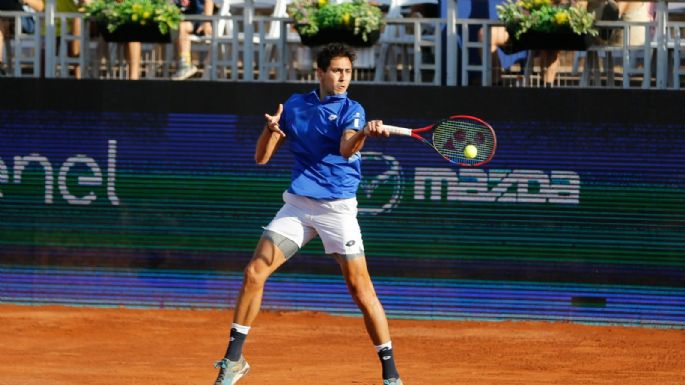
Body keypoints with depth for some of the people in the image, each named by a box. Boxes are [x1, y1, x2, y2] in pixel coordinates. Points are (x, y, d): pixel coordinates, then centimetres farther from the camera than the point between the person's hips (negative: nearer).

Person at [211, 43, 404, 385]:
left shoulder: (351, 110, -2)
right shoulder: (295, 105, 9)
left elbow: (346, 149, -24)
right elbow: (262, 157, 9)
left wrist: (365, 133, -46)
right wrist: (271, 129, -12)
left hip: (337, 207, -3)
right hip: (297, 204, 3)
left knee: (360, 288, -8)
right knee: (254, 273, -6)